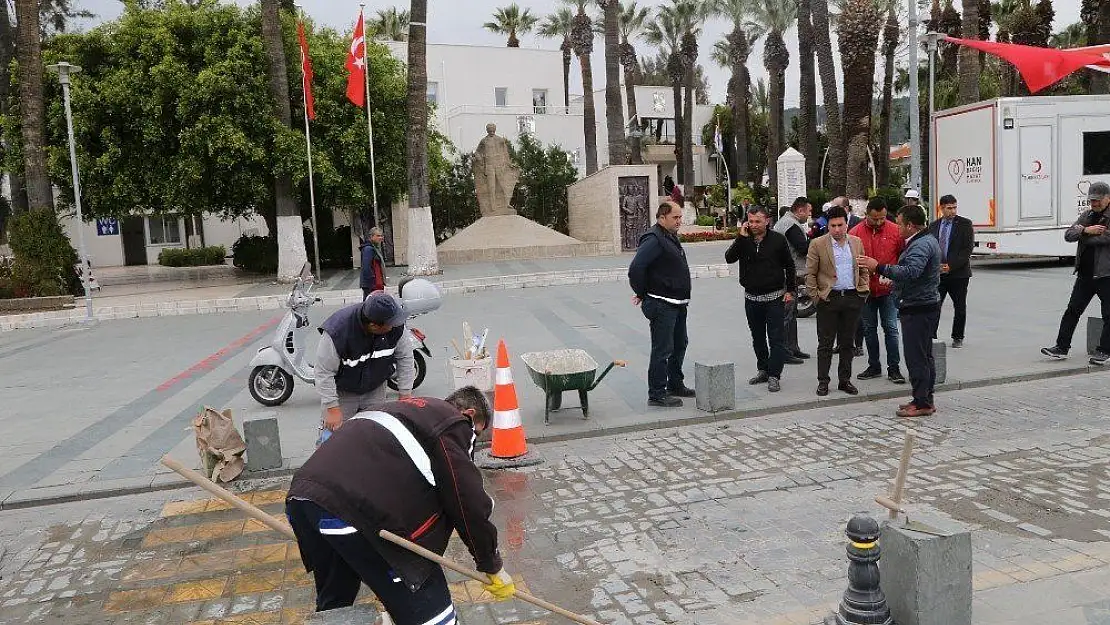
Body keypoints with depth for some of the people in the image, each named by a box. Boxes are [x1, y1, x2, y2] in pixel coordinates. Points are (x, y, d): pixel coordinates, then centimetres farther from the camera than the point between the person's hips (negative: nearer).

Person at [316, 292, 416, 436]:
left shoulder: (396, 327, -23)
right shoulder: (337, 331, -34)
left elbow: (405, 358, -7)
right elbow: (324, 372, -24)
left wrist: (405, 396, -7)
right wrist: (332, 409, -22)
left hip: (375, 390, 3)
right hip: (342, 393, -3)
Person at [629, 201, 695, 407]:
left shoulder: (671, 237, 15)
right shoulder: (653, 240, -18)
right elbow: (635, 268, -27)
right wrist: (642, 294, -15)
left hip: (678, 304, 10)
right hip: (662, 306, -10)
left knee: (680, 345, 19)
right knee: (662, 350, -6)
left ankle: (675, 385, 32)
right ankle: (656, 394, 2)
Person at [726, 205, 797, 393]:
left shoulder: (778, 239, -3)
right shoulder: (743, 240, 3)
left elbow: (789, 266, 3)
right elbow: (729, 258, -13)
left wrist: (790, 290, -2)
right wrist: (741, 237, -19)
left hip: (774, 298, -3)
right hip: (751, 298, 4)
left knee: (776, 339, -4)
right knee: (758, 338, 14)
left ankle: (774, 375, 0)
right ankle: (763, 370, 26)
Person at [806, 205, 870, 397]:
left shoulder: (856, 242, 8)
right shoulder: (818, 244, -3)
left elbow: (864, 270, 16)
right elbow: (810, 274, -2)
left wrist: (863, 291, 6)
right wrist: (816, 296, -7)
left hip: (852, 298, 3)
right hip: (828, 299, -3)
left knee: (847, 343, 11)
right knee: (825, 343, 2)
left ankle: (845, 380, 20)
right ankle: (823, 382, 10)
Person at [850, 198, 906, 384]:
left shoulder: (895, 231, -4)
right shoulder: (855, 233, -4)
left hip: (888, 289, -1)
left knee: (891, 328, 1)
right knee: (869, 328, 11)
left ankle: (893, 368, 9)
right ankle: (874, 367, 23)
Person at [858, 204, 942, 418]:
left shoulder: (921, 245, -18)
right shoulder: (927, 240, 17)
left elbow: (911, 272, -33)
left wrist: (879, 267, -33)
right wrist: (893, 280, 23)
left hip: (918, 308, -11)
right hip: (925, 306, 11)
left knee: (916, 356, -6)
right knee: (924, 356, 16)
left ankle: (922, 403, 0)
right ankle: (925, 400, 25)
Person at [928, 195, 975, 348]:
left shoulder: (965, 224, -1)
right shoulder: (934, 226, 10)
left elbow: (967, 249, -8)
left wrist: (951, 266, -15)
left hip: (958, 273, -2)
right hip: (937, 273, 2)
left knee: (960, 307, 7)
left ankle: (957, 338, 20)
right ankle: (931, 336, 4)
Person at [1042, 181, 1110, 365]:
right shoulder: (1086, 216, 13)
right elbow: (1068, 235, 3)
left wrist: (1083, 235, -10)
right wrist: (1086, 230, -15)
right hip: (1085, 274, 6)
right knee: (1072, 310, 4)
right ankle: (1062, 347, 7)